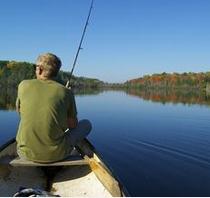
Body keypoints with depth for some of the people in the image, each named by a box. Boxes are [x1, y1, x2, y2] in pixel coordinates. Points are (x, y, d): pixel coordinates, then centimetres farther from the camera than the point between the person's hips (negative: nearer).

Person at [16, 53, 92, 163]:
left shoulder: (24, 85, -3)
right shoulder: (65, 92, -6)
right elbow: (73, 125, 3)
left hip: (25, 153, 3)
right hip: (55, 154, -2)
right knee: (86, 124, 20)